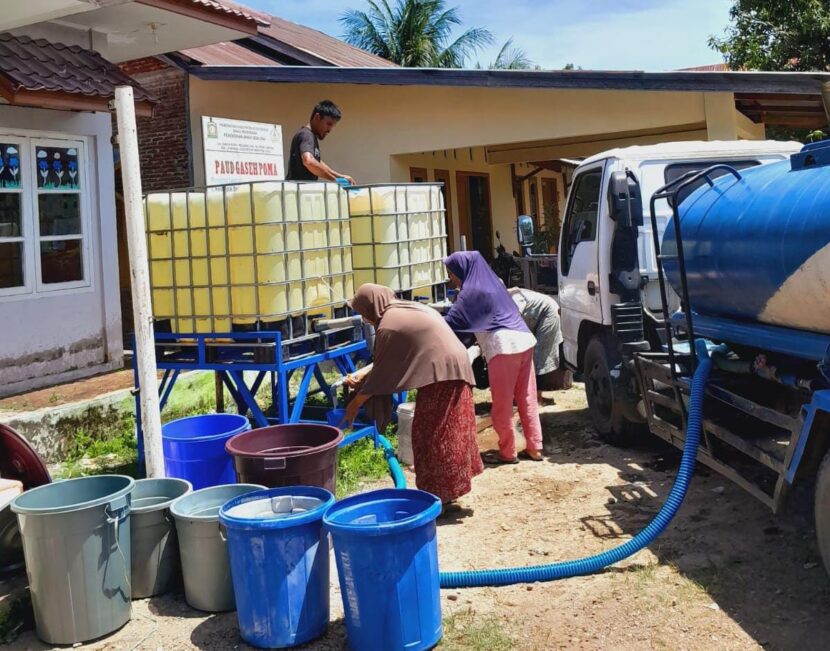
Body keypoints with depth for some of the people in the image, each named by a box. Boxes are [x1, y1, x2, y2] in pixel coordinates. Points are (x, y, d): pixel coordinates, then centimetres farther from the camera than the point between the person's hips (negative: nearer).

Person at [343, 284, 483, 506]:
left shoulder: (388, 326, -10)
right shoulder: (410, 309, 18)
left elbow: (382, 372, -5)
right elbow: (389, 362, 26)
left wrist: (355, 404, 5)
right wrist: (364, 377, 28)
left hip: (439, 375, -9)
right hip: (454, 369, 9)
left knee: (432, 434, 1)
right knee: (448, 432, 16)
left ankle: (438, 494, 7)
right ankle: (449, 488, 25)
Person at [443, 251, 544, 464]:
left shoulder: (472, 291, -8)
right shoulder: (489, 283, 19)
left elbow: (451, 322, -11)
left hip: (504, 347, -9)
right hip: (523, 341, 9)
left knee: (502, 405, 3)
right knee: (527, 400, 13)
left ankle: (507, 453, 12)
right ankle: (534, 448, 18)